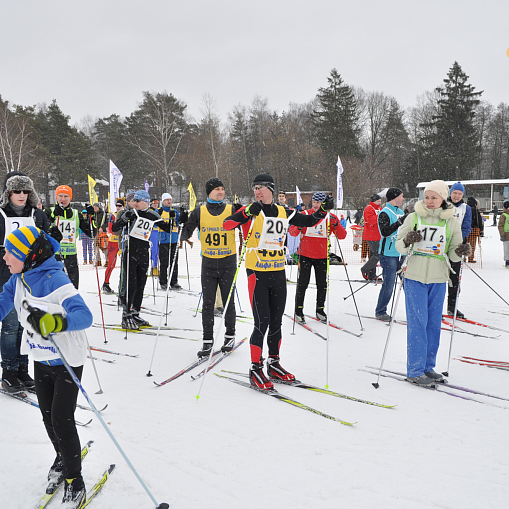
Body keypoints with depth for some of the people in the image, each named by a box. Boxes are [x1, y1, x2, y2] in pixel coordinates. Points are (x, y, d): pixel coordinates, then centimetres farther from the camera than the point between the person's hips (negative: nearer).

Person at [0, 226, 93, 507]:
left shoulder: (55, 280, -28)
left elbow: (84, 315, -38)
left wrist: (55, 321, -55)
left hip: (67, 360, -7)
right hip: (40, 358, 7)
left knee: (62, 420, -4)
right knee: (47, 415, 18)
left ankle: (74, 479, 15)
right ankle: (63, 458, 43)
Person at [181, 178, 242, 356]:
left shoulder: (232, 210, 0)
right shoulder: (199, 212, 3)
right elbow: (185, 234, 3)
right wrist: (183, 227, -19)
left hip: (228, 263, -1)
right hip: (208, 263, 1)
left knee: (228, 302, 7)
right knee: (208, 303, 3)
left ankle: (230, 335, 24)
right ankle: (207, 340, 12)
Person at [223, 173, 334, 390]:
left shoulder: (284, 213, 9)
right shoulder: (251, 211, -4)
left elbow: (309, 221, 20)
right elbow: (226, 224, -19)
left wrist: (323, 210, 4)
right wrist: (247, 212, -33)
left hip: (278, 273, 5)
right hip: (257, 273, -5)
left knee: (276, 322, 13)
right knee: (262, 322, -7)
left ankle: (273, 364, 28)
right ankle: (255, 369, 5)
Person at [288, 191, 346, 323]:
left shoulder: (330, 217, 1)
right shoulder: (304, 215, -1)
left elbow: (342, 236, -3)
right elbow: (292, 232, 0)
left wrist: (336, 225, -21)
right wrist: (298, 228, -22)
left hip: (322, 256, 2)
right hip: (305, 254, -1)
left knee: (322, 284, 8)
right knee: (303, 283, 1)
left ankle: (320, 310, 22)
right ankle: (298, 311, 11)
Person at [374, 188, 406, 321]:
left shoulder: (401, 212, 16)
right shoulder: (385, 213, -10)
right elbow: (385, 232, -24)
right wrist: (399, 222, -27)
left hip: (401, 253, 8)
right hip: (389, 254, -8)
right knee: (388, 285, -5)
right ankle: (380, 312, 9)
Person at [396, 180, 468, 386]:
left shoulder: (452, 222, 5)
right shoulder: (413, 218, 1)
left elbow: (453, 254, 7)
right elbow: (399, 247, 3)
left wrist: (460, 251, -15)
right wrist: (407, 241, -18)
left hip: (438, 279, 3)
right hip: (415, 276, -2)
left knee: (434, 323, 8)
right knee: (417, 322, -5)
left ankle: (428, 366, 22)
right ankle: (415, 371, 2)